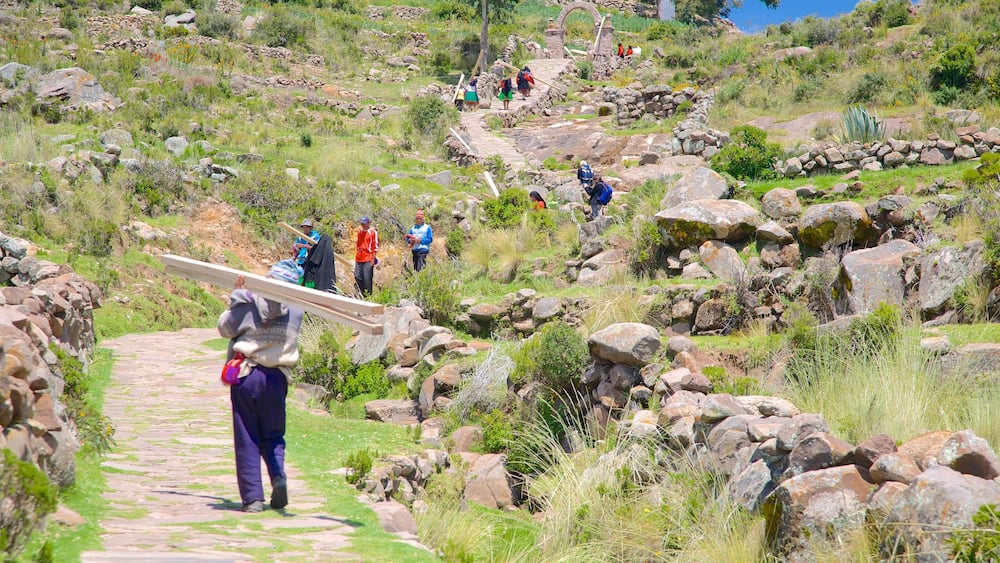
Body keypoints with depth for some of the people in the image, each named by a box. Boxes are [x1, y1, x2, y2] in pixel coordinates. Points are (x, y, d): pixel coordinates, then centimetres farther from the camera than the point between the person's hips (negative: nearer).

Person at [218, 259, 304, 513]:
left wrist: (236, 296, 9)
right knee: (273, 436, 16)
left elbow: (225, 328, 3)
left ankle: (253, 497, 1)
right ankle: (279, 477, -11)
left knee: (247, 440, 4)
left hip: (245, 376, -2)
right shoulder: (296, 311, -2)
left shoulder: (249, 304, -10)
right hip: (277, 378, 2)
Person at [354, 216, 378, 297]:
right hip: (359, 259, 7)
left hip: (368, 260, -7)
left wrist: (373, 259, -10)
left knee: (367, 278, -6)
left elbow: (375, 247, -6)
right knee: (357, 277, 2)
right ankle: (360, 294, 11)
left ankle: (368, 295, 2)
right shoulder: (360, 232, 16)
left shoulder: (373, 232, -3)